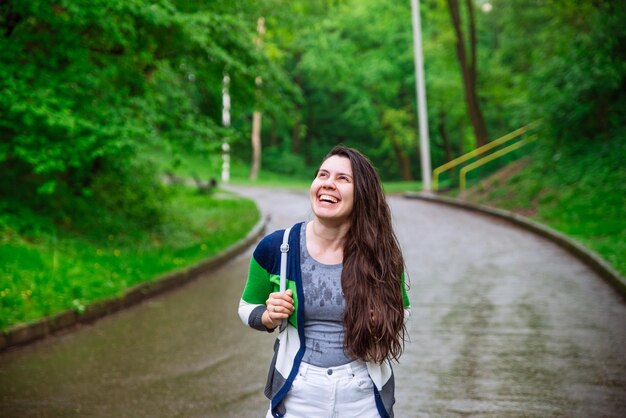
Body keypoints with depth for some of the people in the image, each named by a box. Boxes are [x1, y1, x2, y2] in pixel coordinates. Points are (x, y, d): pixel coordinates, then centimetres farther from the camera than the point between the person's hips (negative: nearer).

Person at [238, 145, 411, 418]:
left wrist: (384, 323, -13)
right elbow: (248, 307, 7)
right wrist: (270, 318, -14)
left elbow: (401, 310, 8)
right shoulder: (275, 248, -10)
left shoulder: (380, 255, -11)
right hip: (297, 395, 0)